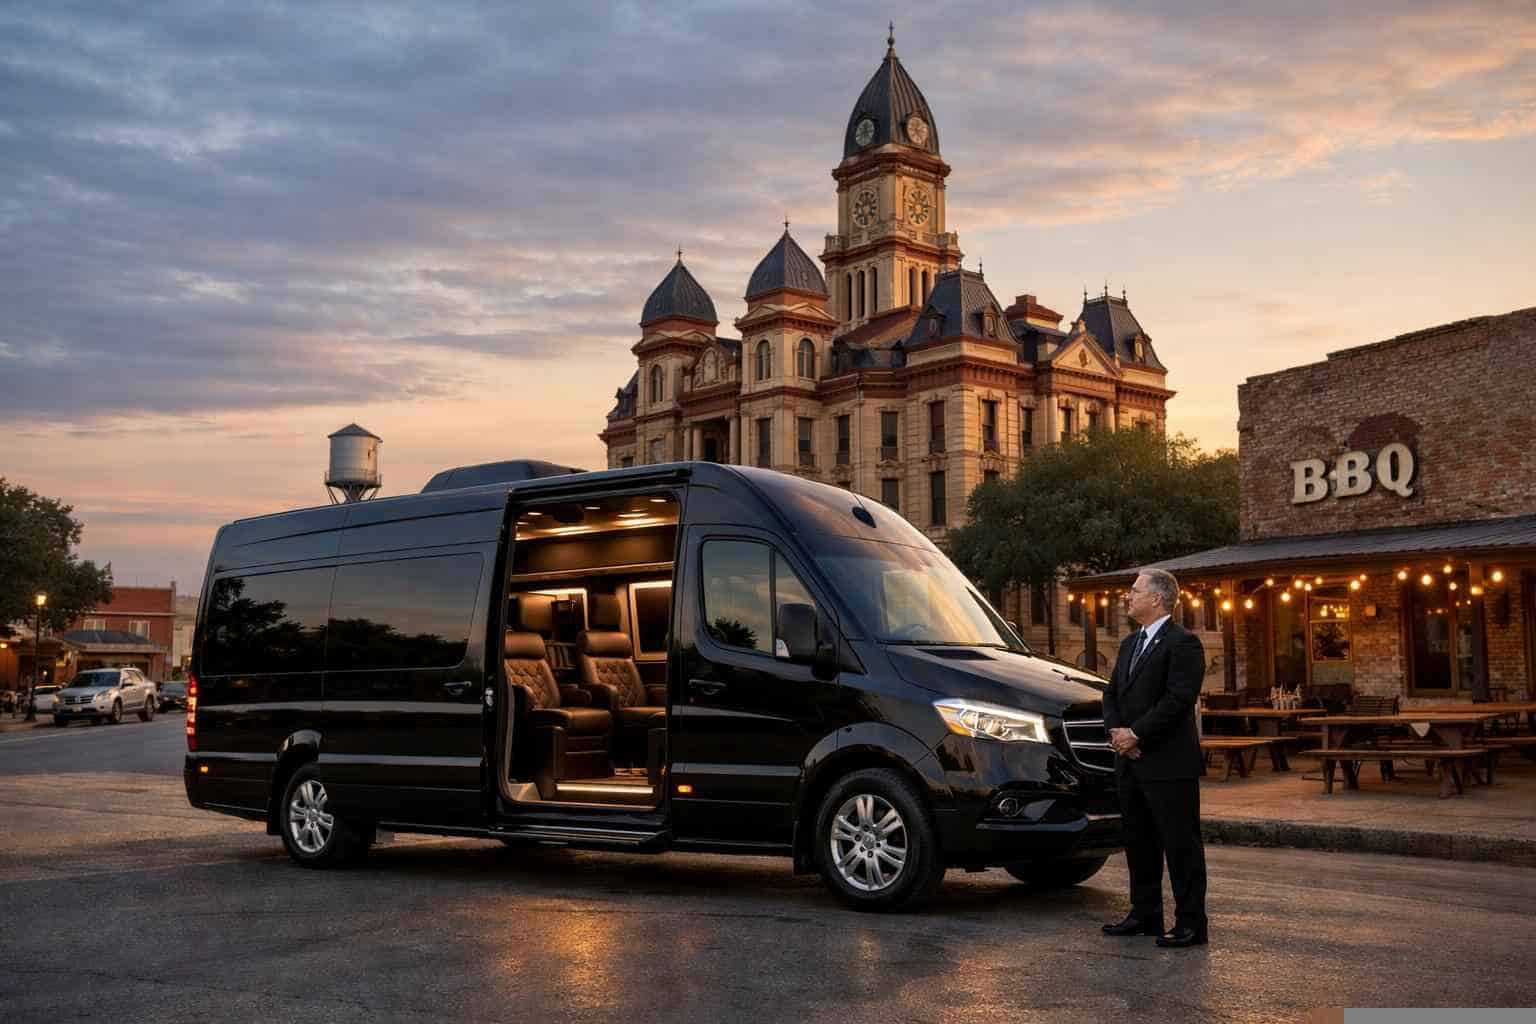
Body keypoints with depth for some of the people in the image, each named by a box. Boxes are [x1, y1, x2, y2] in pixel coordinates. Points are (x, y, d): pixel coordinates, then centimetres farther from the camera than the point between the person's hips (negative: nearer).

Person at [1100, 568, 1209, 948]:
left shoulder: (1182, 643, -11)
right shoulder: (1130, 644, 17)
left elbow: (1178, 699, -19)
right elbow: (1112, 693, 17)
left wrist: (1136, 734, -17)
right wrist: (1116, 729, -1)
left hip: (1169, 763, -9)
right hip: (1131, 761, 9)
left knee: (1181, 844, -2)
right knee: (1139, 842, 15)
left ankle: (1191, 924, 5)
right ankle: (1145, 915, 25)